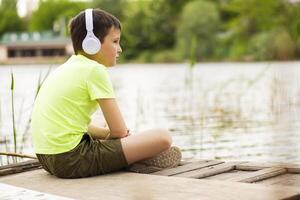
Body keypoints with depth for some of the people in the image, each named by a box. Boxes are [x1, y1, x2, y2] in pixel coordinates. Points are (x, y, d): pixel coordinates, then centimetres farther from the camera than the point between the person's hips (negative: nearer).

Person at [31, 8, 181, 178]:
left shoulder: (67, 68, 19)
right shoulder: (95, 70, -7)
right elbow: (119, 130, -8)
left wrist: (105, 133, 15)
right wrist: (109, 134, 14)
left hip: (47, 158, 10)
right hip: (72, 160, -10)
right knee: (163, 137, -14)